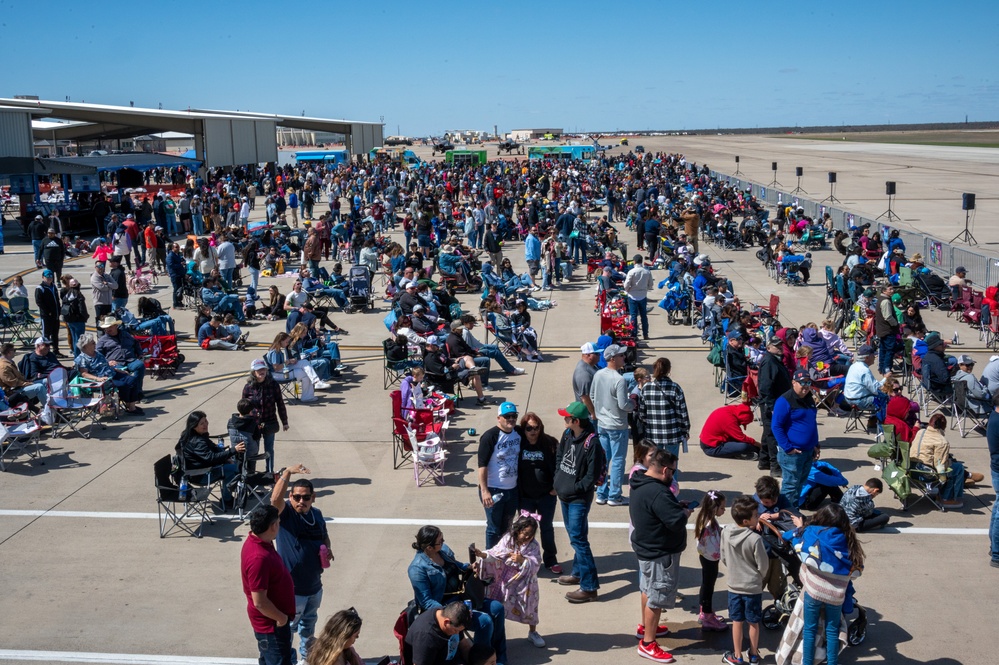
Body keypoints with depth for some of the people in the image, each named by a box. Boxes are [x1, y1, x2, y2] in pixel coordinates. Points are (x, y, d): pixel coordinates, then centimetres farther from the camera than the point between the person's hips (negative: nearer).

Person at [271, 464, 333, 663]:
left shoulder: (317, 514, 0)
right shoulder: (285, 513, -18)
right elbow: (275, 499, -40)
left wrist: (328, 548, -5)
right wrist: (287, 472, -49)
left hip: (314, 584, 6)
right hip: (292, 587, -6)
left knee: (309, 623, 26)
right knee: (287, 627, 9)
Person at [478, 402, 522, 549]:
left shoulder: (519, 432, 0)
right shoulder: (490, 436, -18)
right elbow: (482, 465, -18)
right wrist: (484, 491, -22)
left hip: (513, 489, 6)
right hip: (494, 490, -6)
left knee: (506, 527, 17)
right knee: (494, 528, 5)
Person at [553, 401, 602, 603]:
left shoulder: (592, 443, -22)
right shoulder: (567, 434, 2)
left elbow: (592, 475, -19)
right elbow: (559, 456, 16)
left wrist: (574, 489, -16)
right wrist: (557, 480, 7)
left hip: (579, 499, -8)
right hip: (565, 495, 8)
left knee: (578, 539, -9)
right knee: (575, 536, 20)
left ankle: (589, 587, -5)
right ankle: (578, 572, 37)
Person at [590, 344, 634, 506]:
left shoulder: (598, 375, 0)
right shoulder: (619, 380, -22)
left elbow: (592, 397, 9)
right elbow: (623, 405, -22)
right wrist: (633, 404, -2)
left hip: (601, 424, 7)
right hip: (617, 426, -7)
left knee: (603, 459, 14)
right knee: (618, 461, 5)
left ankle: (601, 494, 21)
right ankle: (614, 496, 12)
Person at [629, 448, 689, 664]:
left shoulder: (641, 484, 1)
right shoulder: (657, 493, -32)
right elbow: (677, 521, -32)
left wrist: (678, 507, 0)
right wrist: (685, 513, -12)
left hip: (646, 547, 11)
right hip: (660, 553, -11)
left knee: (648, 589, 27)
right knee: (657, 597, 1)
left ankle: (646, 626, 46)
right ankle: (647, 644, 11)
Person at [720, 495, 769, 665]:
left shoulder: (725, 533, -10)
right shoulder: (755, 539, -24)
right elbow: (763, 566, -14)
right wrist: (757, 574, 7)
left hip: (734, 585, 3)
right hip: (753, 587, -3)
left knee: (737, 621, 15)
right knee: (753, 623, 14)